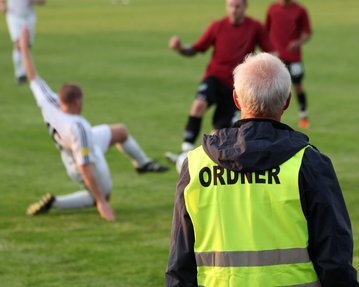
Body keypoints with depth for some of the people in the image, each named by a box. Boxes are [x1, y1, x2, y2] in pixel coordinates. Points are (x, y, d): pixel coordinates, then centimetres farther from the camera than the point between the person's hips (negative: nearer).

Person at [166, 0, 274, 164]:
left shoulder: (255, 28, -3)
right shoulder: (217, 27, -2)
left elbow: (270, 52, -1)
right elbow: (195, 49, 1)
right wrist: (180, 48, -19)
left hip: (234, 87, 1)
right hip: (214, 77, -1)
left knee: (221, 129, -4)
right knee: (199, 104, -31)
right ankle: (186, 150, -33)